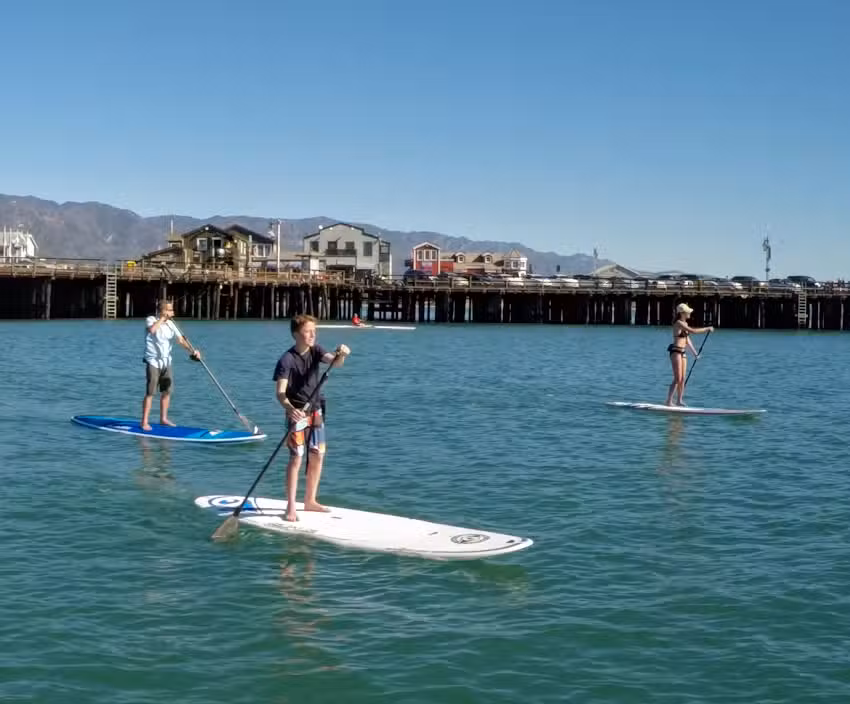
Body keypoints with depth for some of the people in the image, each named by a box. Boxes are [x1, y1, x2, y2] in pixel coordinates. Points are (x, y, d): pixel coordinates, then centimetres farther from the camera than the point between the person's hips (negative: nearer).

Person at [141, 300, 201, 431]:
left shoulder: (170, 324, 8)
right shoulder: (151, 319, -8)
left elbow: (180, 340, 1)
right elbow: (152, 330, -32)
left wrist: (192, 350, -13)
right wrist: (163, 318, -20)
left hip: (166, 362, 6)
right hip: (153, 362, -6)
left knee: (167, 391, 10)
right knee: (150, 393, -7)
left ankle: (163, 418, 24)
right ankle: (144, 422, -3)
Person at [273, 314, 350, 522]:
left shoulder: (315, 350, 0)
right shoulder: (287, 360, -17)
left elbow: (334, 362, -16)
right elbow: (280, 391, -23)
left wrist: (341, 355, -40)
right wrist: (290, 408, -41)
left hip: (316, 411, 6)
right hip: (297, 413, -6)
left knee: (317, 456, 11)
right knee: (296, 458, -10)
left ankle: (310, 501, 25)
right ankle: (290, 507, -7)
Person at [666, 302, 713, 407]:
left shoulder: (685, 323, 14)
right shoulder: (678, 323, -15)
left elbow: (687, 339, 21)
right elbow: (693, 331, -23)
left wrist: (694, 352, 21)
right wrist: (707, 329, -15)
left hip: (682, 352, 9)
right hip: (675, 351, -9)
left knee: (682, 379, 9)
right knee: (677, 379, -11)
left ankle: (679, 400, 16)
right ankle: (669, 401, -8)